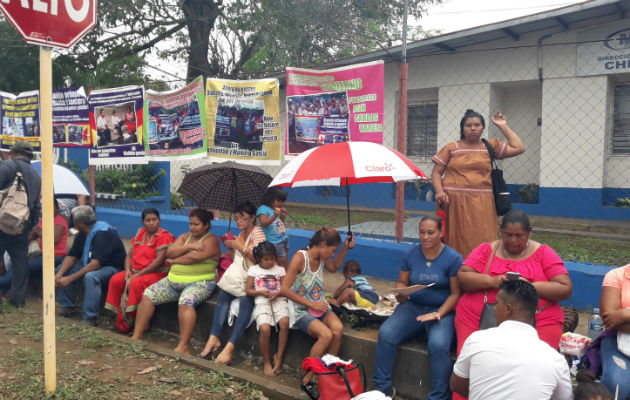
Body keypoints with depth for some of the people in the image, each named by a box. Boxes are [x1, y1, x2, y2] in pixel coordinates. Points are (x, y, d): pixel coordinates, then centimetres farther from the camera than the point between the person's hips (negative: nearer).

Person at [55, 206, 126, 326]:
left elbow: (96, 263, -32)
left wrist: (70, 278, -32)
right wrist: (59, 274, -15)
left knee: (91, 277, -38)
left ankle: (90, 318, -30)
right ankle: (67, 306, 8)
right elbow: (71, 256, 4)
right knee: (62, 270, 1)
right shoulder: (82, 234, 5)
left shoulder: (102, 233, -23)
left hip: (111, 268, -9)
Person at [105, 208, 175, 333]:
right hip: (135, 271, 8)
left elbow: (159, 260, -19)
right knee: (115, 280, -13)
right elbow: (129, 255, 16)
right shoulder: (140, 233, 14)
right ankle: (120, 319, -9)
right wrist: (127, 270, -6)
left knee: (136, 283, -32)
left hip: (157, 273, -8)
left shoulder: (164, 236, -10)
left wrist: (138, 275, -19)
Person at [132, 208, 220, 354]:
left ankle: (183, 347, -34)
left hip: (199, 282, -7)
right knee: (148, 294, -6)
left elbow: (195, 257, -18)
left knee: (185, 301, -35)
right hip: (174, 280, 7)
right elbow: (169, 253, 3)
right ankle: (136, 336, 0)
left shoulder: (211, 240, -4)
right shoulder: (185, 237, 17)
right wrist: (188, 246, -11)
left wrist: (174, 261, -3)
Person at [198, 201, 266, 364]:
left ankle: (230, 347, -38)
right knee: (223, 293, -21)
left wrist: (241, 247, -17)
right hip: (238, 275, 7)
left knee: (246, 299, -33)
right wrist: (230, 247, 4)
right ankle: (214, 338, -26)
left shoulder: (257, 232, -4)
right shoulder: (241, 235, 20)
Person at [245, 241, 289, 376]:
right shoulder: (253, 270, 15)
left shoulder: (280, 269, 18)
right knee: (265, 328, -28)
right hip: (261, 302, -1)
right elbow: (248, 290, 10)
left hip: (279, 300, 1)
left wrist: (278, 293, -8)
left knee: (284, 323, -30)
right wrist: (260, 292, -7)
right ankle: (266, 361, -6)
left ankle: (279, 358, -13)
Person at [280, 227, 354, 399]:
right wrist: (310, 304, -19)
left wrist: (345, 249, 16)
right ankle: (307, 380, -12)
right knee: (326, 335, -30)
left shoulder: (321, 258, 7)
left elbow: (334, 267, 31)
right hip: (301, 310, -6)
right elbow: (285, 289, -18)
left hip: (319, 306, 6)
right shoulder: (300, 257, -15)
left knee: (337, 329, -26)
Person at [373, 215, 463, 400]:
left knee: (438, 345, -33)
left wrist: (439, 314, -19)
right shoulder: (410, 254, 6)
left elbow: (456, 293, -6)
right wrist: (400, 294, -11)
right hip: (412, 306, 3)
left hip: (442, 309, -3)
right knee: (385, 333, -21)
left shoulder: (453, 258, -6)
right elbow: (402, 282, 13)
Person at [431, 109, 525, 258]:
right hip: (455, 202, -1)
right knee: (456, 242, -1)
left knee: (482, 241, -4)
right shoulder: (452, 148, 9)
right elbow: (436, 172, 6)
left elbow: (518, 148, 6)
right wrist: (439, 191, -12)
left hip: (482, 205, 1)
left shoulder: (491, 146, 14)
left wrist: (503, 126, 9)